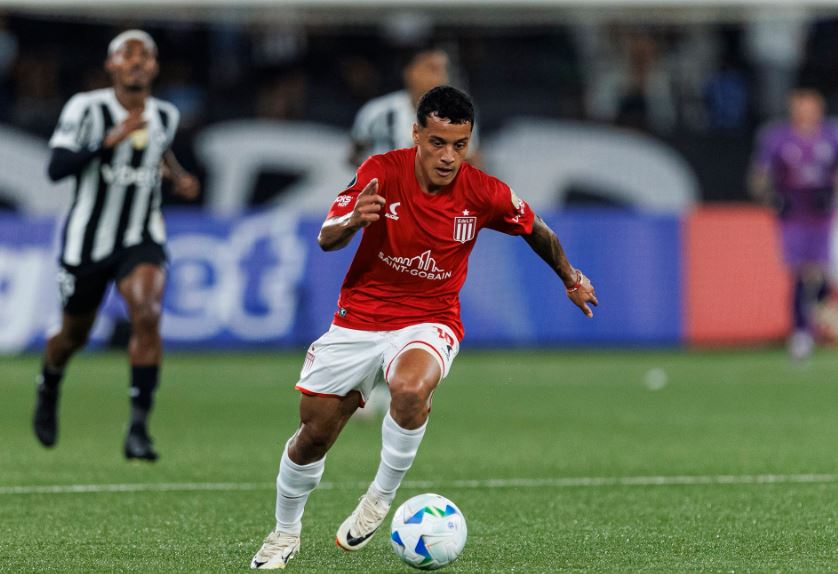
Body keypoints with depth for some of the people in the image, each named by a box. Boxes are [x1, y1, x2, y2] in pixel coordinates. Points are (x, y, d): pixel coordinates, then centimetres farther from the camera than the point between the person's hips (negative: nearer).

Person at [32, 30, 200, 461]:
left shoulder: (165, 116, 1)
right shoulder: (87, 109, -15)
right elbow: (57, 168, -26)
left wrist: (178, 175, 7)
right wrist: (110, 140, -35)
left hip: (142, 239, 2)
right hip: (86, 242, -2)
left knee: (147, 316, -25)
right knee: (74, 335, 14)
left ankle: (138, 428, -21)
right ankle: (48, 388, 50)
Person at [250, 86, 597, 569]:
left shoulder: (485, 194, -13)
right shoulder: (381, 172, -14)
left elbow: (536, 231, 8)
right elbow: (326, 239, -18)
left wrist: (571, 280, 20)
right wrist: (352, 221, -40)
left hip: (430, 321, -1)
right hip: (359, 320, 1)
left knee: (410, 389, -36)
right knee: (313, 435, 4)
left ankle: (382, 497, -13)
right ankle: (286, 533, 33)